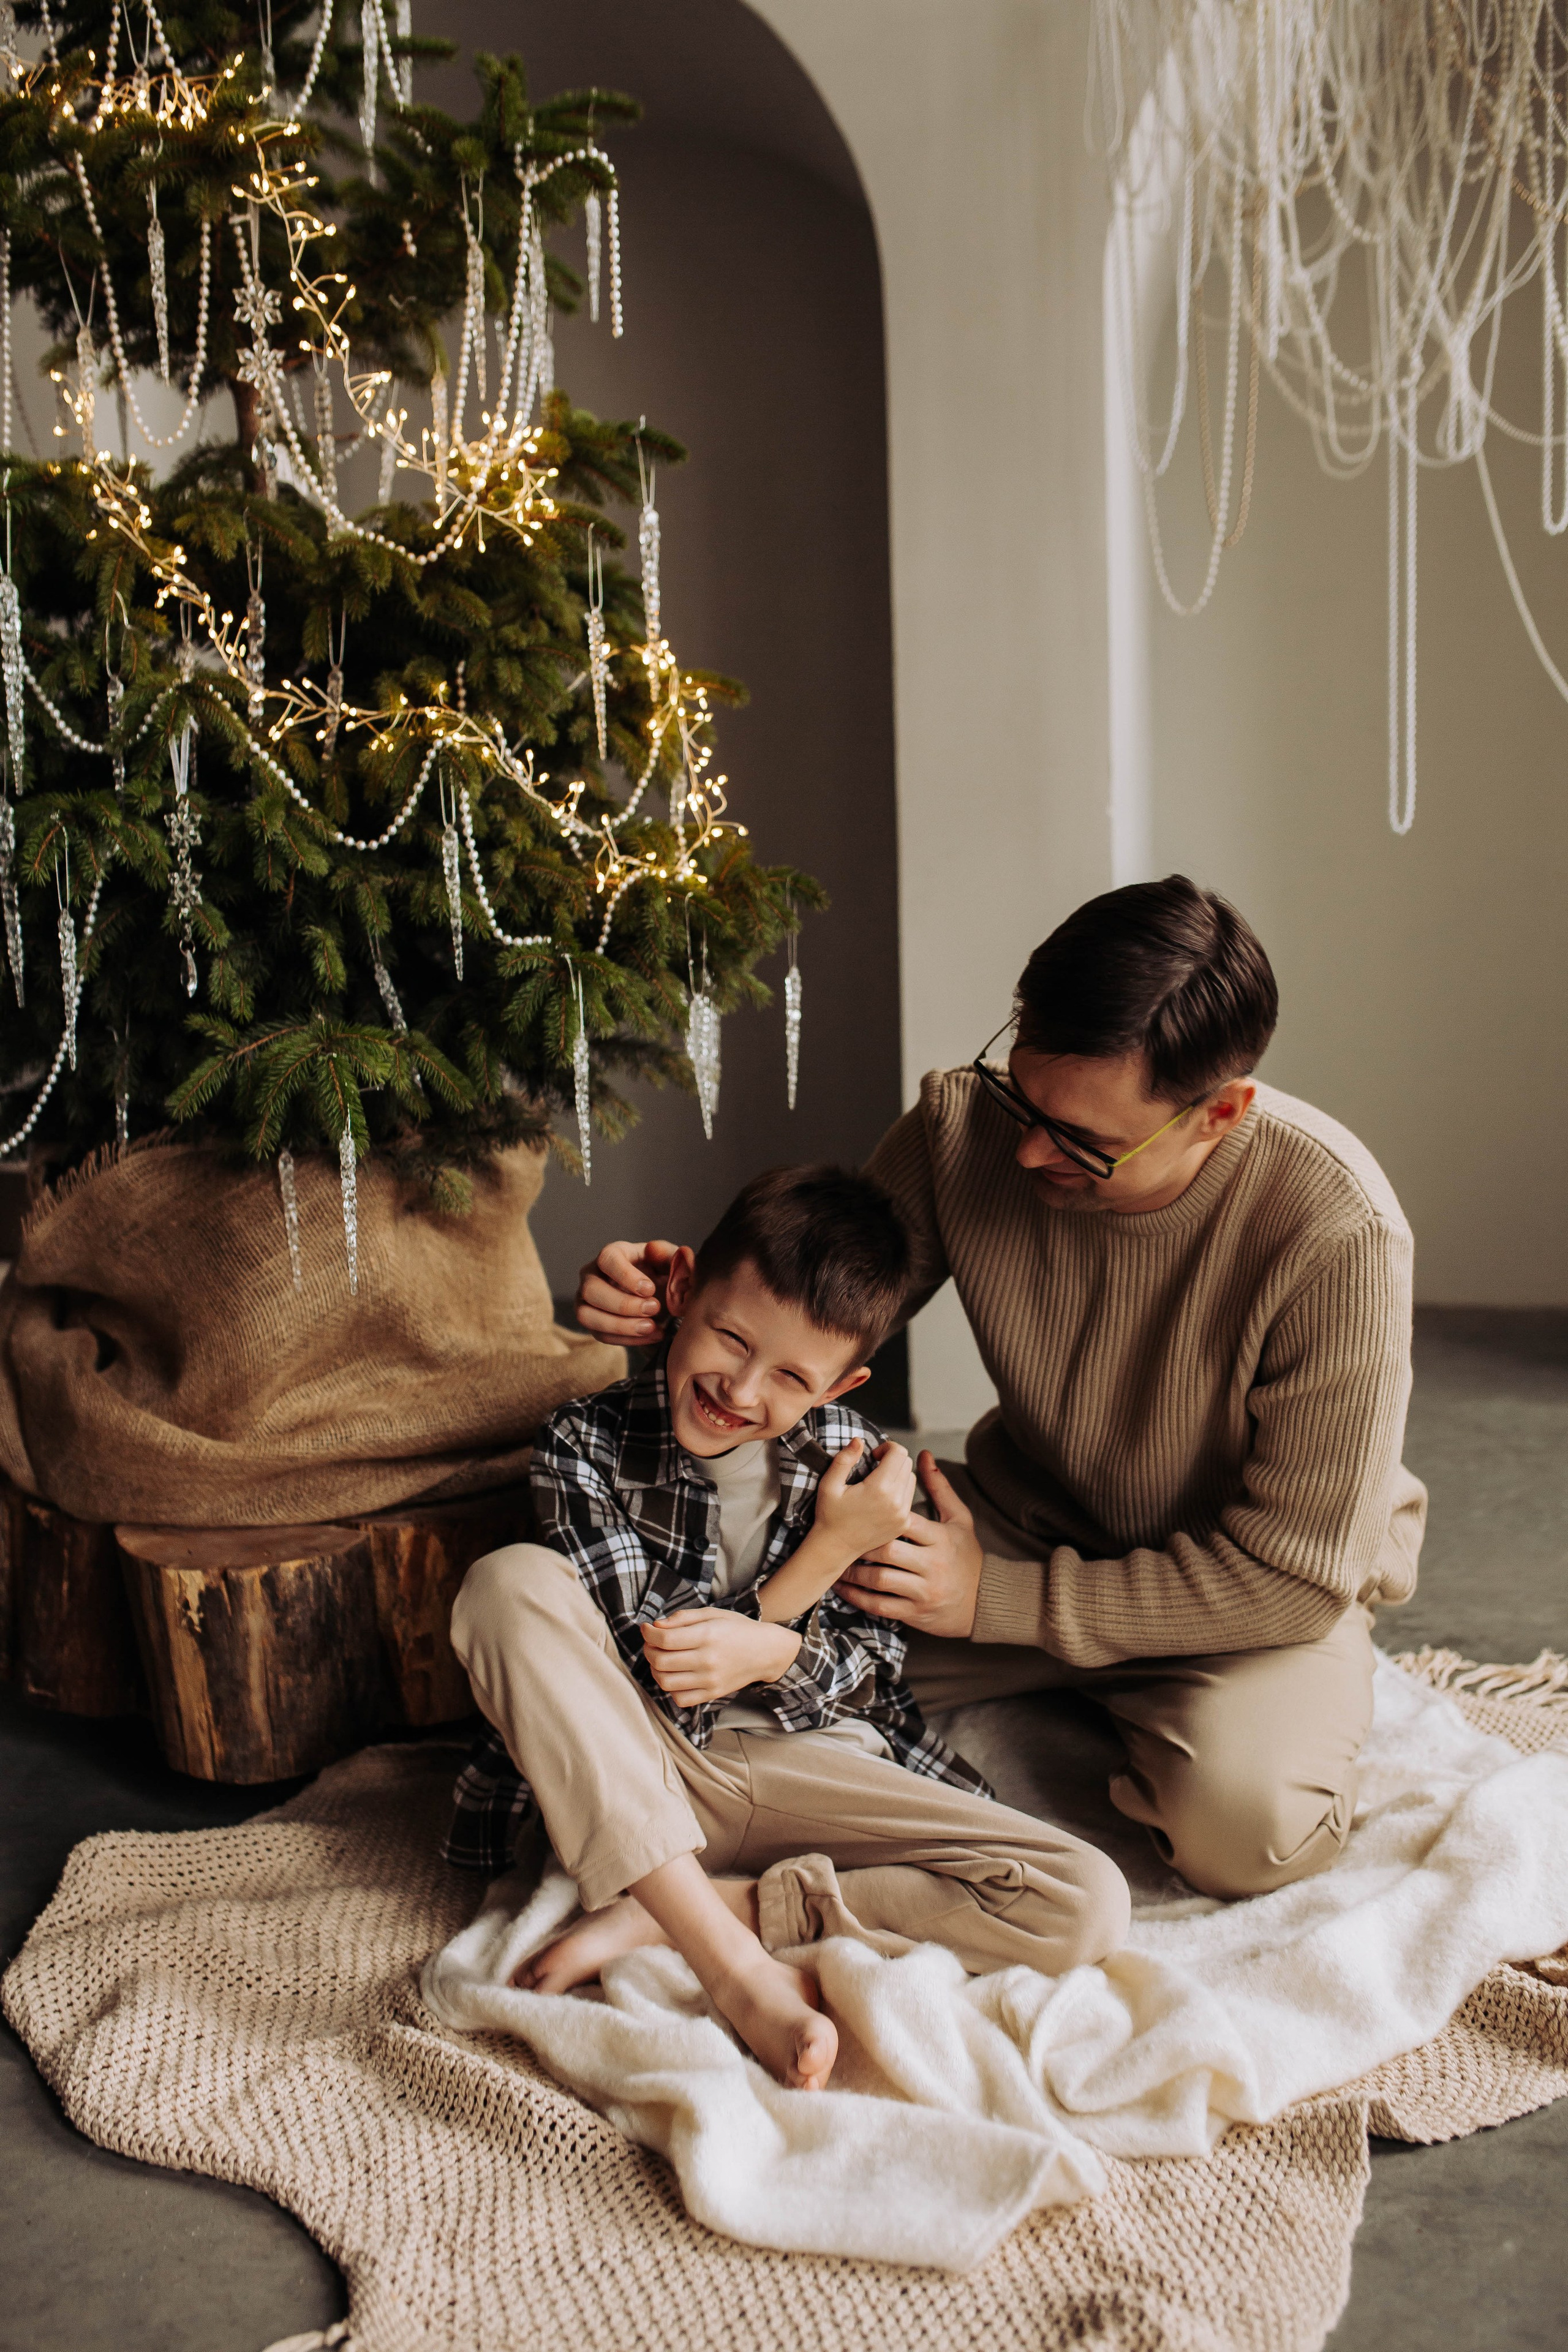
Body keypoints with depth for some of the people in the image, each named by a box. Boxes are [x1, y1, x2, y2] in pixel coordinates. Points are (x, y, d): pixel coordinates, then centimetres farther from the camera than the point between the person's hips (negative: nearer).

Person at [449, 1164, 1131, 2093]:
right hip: (639, 1782, -1)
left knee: (1090, 1904, -20)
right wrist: (825, 1554, -18)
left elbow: (873, 1673, 0)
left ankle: (668, 1914, -20)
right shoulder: (586, 1443, -7)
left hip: (807, 1767, 2)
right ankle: (740, 1968, -32)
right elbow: (664, 1677, -11)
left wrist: (772, 1653, -24)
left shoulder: (858, 1464, -1)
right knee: (511, 1581, -29)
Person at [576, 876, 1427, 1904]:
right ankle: (1090, 1703, 6)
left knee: (1242, 1822, -34)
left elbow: (1295, 1572, -24)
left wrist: (999, 1600, -24)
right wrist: (682, 1296, -25)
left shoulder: (1338, 1235, -31)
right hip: (1030, 1515, 4)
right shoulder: (964, 1125, -19)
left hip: (1270, 1581, -3)